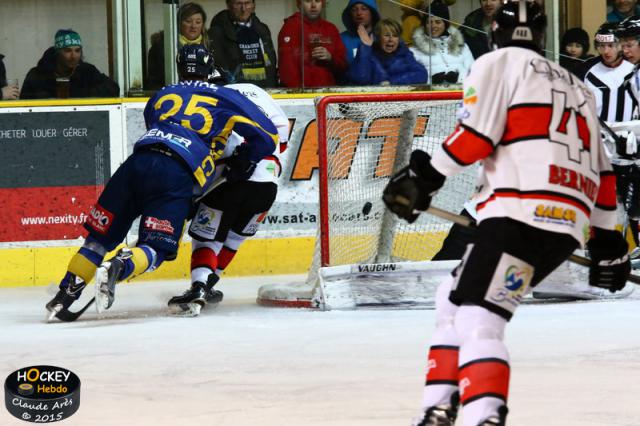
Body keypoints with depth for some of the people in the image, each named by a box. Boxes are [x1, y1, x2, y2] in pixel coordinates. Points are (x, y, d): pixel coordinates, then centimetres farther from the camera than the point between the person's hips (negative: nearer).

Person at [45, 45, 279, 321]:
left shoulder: (161, 96, 29)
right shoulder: (225, 98, 19)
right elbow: (267, 136, 15)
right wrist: (241, 165, 31)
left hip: (138, 161, 4)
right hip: (178, 177, -3)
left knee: (101, 236, 14)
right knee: (155, 249, -4)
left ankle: (65, 296, 8)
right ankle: (119, 267, -36)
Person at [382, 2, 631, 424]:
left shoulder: (500, 63, 7)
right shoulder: (577, 87, 29)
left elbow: (477, 134, -8)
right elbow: (602, 171, 28)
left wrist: (425, 176, -1)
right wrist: (608, 240, 33)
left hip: (520, 214, -8)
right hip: (568, 229, 8)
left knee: (477, 321, -17)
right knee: (456, 298, 21)